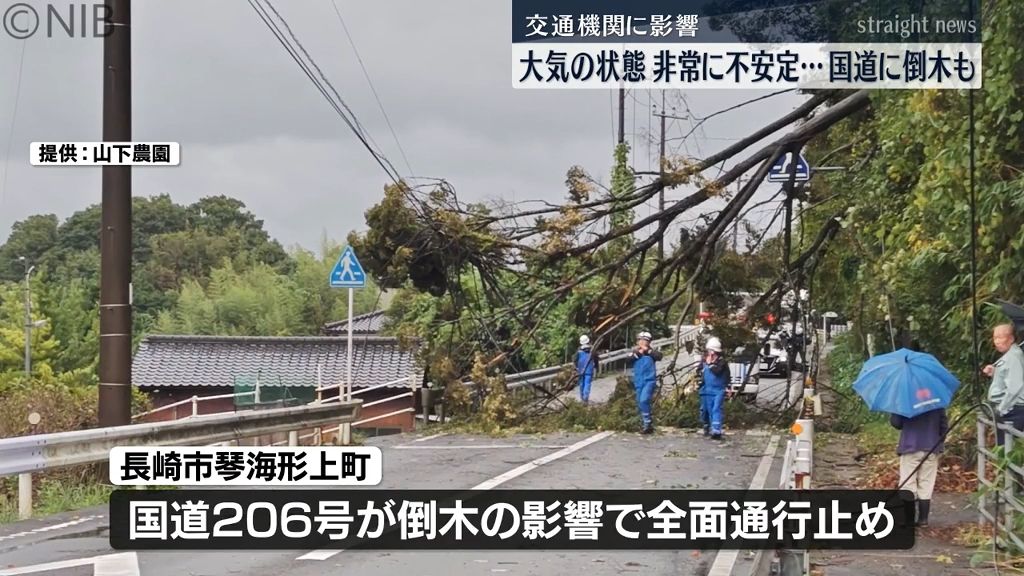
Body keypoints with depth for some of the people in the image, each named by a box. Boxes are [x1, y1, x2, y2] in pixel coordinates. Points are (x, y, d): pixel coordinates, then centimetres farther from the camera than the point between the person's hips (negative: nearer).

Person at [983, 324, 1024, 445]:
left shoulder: (1014, 356, -14)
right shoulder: (1007, 356, 18)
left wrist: (1002, 409, -18)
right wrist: (994, 374, 10)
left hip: (1010, 411, -11)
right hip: (1007, 411, 11)